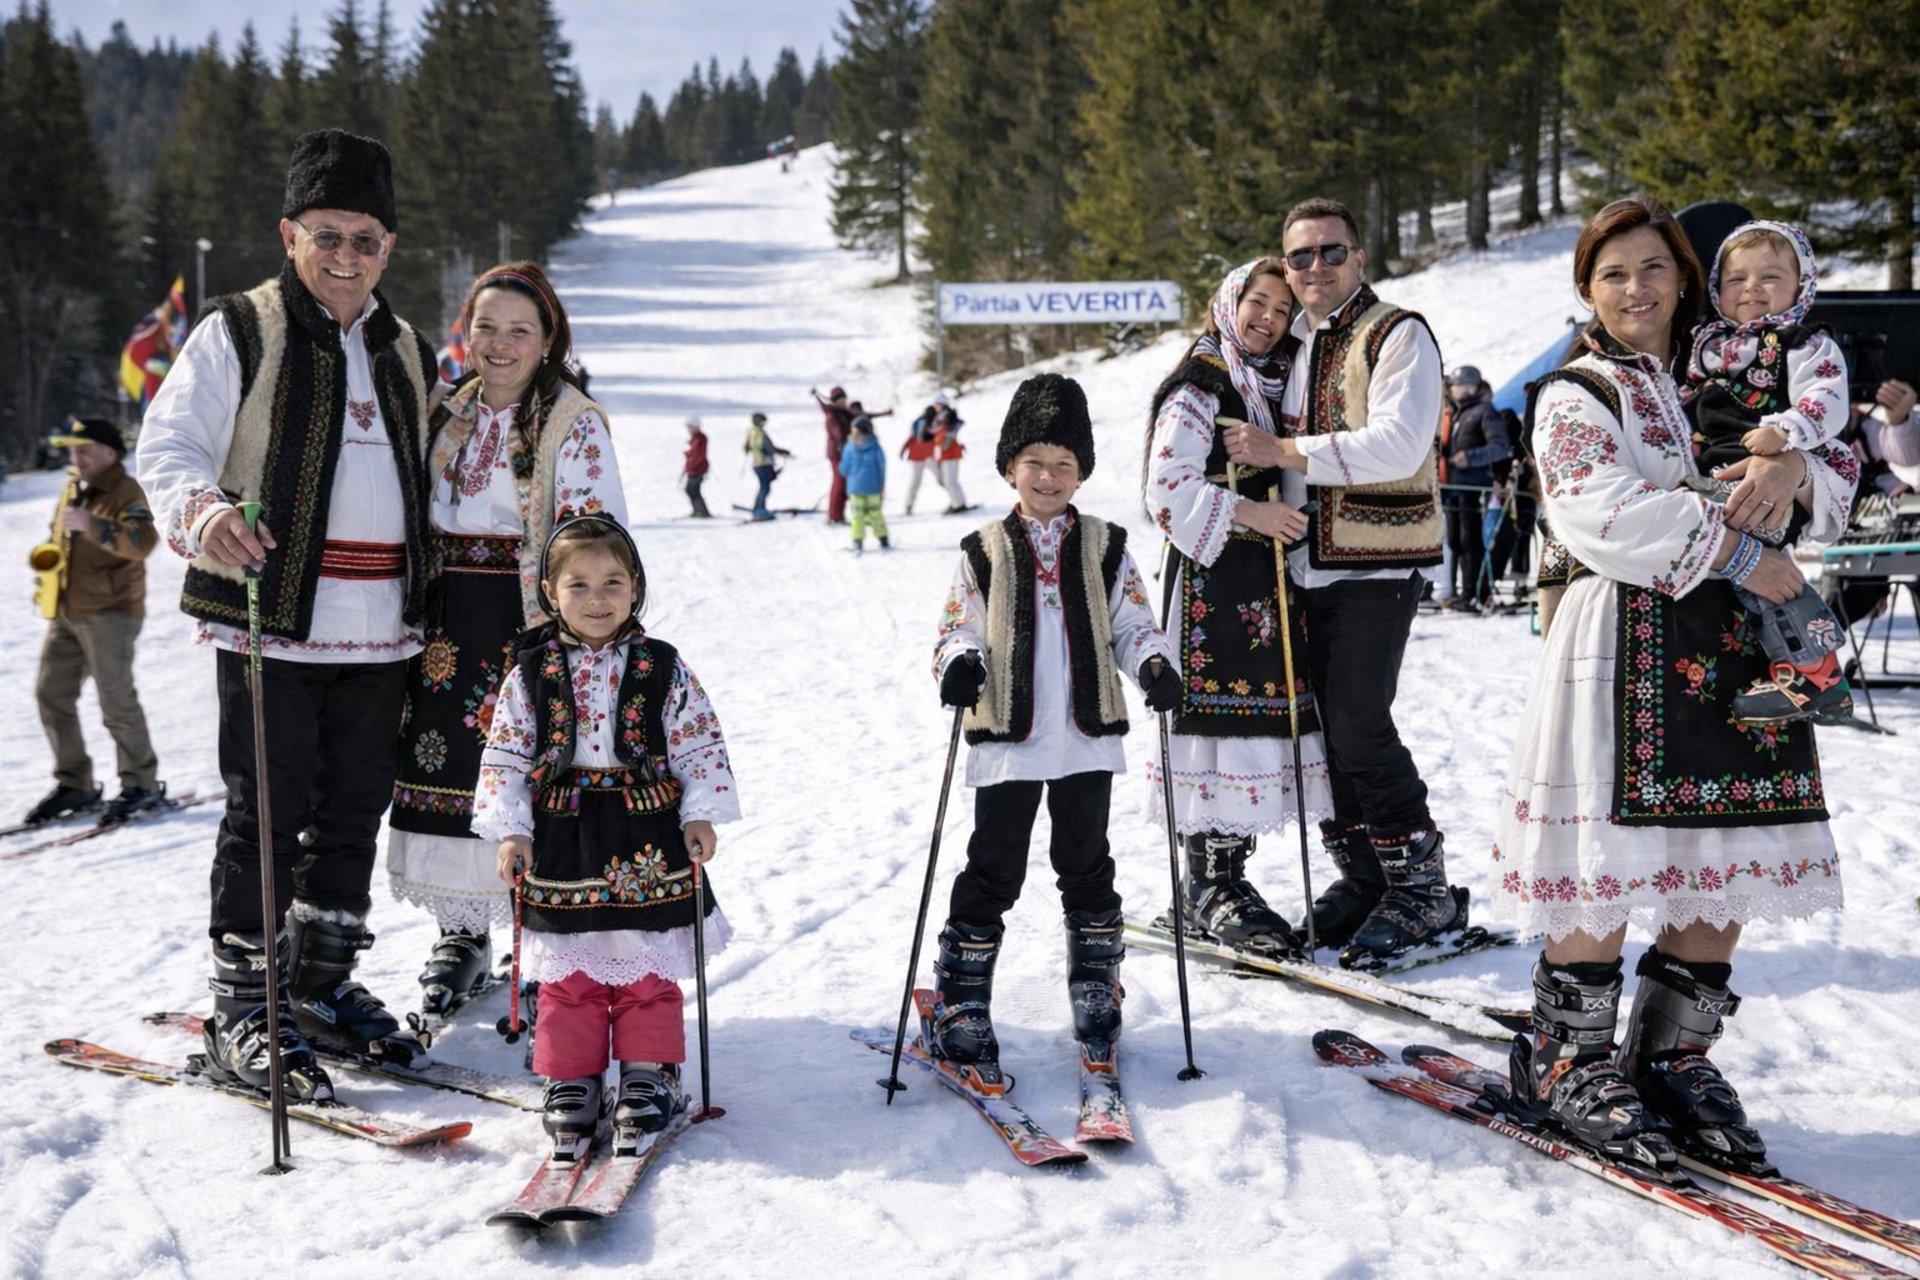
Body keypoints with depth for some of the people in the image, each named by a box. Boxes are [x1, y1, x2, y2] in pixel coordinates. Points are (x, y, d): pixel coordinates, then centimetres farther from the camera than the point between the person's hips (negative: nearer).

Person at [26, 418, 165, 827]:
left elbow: (142, 542, -28)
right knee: (51, 692, 7)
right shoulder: (74, 493, 17)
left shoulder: (126, 493, -10)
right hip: (66, 613, 9)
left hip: (109, 613, -9)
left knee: (117, 701, -7)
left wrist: (91, 525, -38)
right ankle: (74, 783, 16)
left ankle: (142, 784, 5)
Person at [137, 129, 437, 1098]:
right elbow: (169, 446, -6)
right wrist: (201, 510, -29)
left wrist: (431, 618, 20)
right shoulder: (237, 334, 1)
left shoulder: (409, 354, 17)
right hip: (273, 618, -5)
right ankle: (242, 1013, 5)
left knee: (355, 812, 10)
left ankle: (322, 982, 24)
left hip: (379, 628, 5)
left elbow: (432, 488, 25)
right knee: (266, 813, -4)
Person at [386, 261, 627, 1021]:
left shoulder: (574, 423, -7)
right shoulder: (451, 415, 13)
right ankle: (463, 934, 24)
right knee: (449, 769, 9)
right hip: (451, 628, 6)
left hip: (532, 627, -6)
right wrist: (420, 617, 12)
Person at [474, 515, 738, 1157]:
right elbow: (503, 757, 3)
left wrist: (701, 815, -5)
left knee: (649, 972, 5)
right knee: (568, 976, 6)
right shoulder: (530, 674, 1)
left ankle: (647, 1077, 16)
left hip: (647, 844, 0)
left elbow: (700, 746, 4)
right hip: (562, 844, 0)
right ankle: (571, 1081, 17)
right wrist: (510, 830, -5)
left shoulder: (663, 668, 1)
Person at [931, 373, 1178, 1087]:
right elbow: (956, 630, 5)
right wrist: (960, 665, -17)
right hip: (1008, 738, -1)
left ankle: (1097, 999, 24)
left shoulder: (1106, 549, 7)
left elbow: (1132, 624, 8)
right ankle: (961, 1013, 8)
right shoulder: (983, 554, 3)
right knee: (993, 874, 0)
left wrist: (1155, 663, -12)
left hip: (1087, 737, 1)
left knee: (1087, 869, 11)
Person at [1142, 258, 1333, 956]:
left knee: (1275, 712, 6)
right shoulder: (1197, 389, -5)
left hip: (1277, 575, 8)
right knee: (1220, 711, -11)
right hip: (1213, 578, -8)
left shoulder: (1284, 385, 20)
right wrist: (1246, 513, -22)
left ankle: (1224, 883, 12)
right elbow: (1167, 489, -15)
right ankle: (1210, 887, -5)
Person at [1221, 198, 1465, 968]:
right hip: (1312, 562, 8)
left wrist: (1284, 451, -20)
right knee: (1330, 722, 8)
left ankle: (1422, 887, -1)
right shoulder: (1297, 343, 17)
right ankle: (1363, 877, 18)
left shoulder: (1397, 335, -6)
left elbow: (1397, 443, -20)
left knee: (1359, 723, -12)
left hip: (1378, 559, -7)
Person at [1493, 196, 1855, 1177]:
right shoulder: (1576, 396, 2)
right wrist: (1738, 553, -18)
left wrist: (1795, 469, -9)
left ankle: (1673, 1057, 19)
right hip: (1627, 644, -6)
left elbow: (1839, 482, 15)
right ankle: (1568, 1065, 7)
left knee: (1728, 861, 5)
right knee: (1609, 863, -8)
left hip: (1735, 649, 6)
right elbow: (1602, 513, -16)